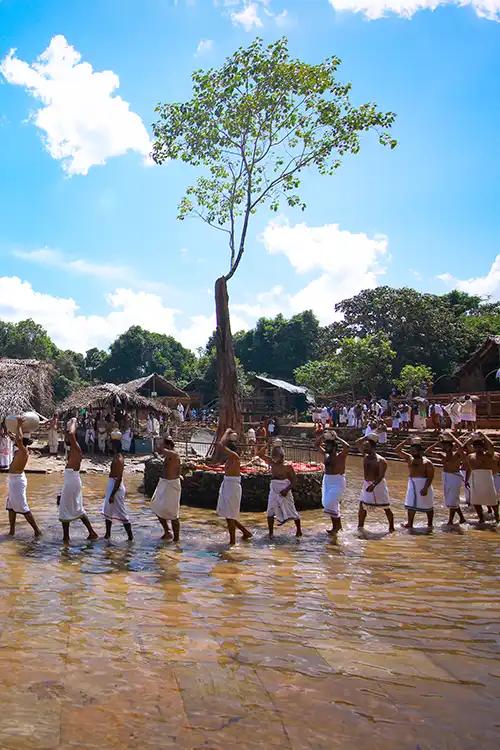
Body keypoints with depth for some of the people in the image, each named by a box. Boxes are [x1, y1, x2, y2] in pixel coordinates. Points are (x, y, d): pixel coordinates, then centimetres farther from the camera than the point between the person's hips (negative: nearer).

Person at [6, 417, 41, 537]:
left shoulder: (24, 452, -20)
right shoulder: (21, 450, 5)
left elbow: (19, 439, -36)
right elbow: (19, 438, 23)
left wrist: (19, 425, -26)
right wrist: (19, 426, 16)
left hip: (18, 480, -10)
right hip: (13, 479, 10)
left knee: (22, 507, -7)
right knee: (11, 505, 17)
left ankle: (36, 530, -2)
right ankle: (12, 530, 26)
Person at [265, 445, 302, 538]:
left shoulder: (288, 466, -8)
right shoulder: (273, 464, 3)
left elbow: (294, 480, -8)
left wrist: (287, 489, -20)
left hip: (284, 492, -4)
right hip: (273, 492, 4)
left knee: (292, 511, 6)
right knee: (270, 512, -3)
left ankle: (299, 530, 22)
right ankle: (271, 532, 5)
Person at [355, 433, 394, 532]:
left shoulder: (381, 461, -16)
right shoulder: (365, 456, 4)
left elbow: (381, 476, -24)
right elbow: (357, 443, 10)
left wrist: (373, 485, -37)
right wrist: (366, 437, 0)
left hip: (378, 485, -6)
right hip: (366, 484, 6)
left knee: (386, 508, 4)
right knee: (362, 506, 4)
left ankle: (391, 527, 16)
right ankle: (360, 527, 13)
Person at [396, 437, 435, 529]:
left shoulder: (427, 462, -12)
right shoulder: (410, 459, 4)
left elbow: (430, 477, -14)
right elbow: (397, 450, 4)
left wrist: (425, 488, -23)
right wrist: (405, 442, -6)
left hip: (423, 485, -5)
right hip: (412, 485, 6)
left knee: (427, 506, 8)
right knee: (411, 505, 7)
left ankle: (430, 524, 22)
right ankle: (410, 524, 14)